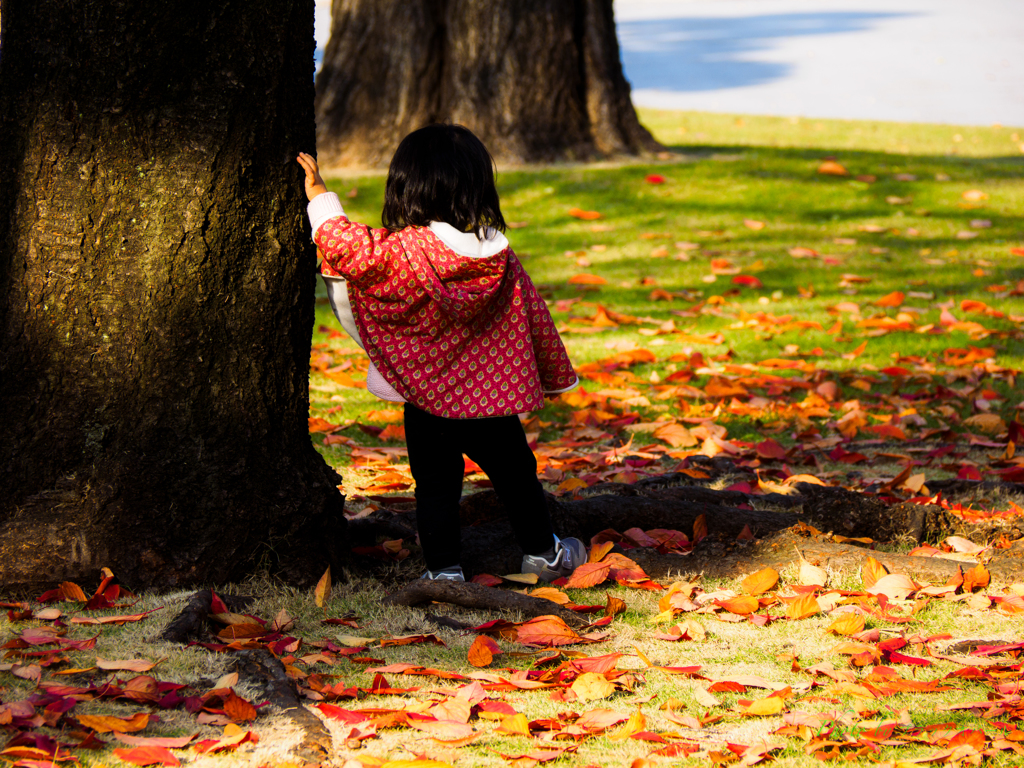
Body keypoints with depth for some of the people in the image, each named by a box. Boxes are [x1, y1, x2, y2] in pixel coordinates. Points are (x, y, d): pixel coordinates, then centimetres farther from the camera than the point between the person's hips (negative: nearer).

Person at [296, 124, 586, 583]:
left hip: (427, 397, -3)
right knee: (516, 475, 18)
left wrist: (319, 195, -2)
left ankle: (444, 567, 9)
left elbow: (347, 248, -16)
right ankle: (542, 553, 31)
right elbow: (532, 318, 4)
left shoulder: (400, 252, -18)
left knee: (436, 485, 9)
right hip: (492, 394, 3)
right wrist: (555, 376, 18)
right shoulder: (499, 258, -4)